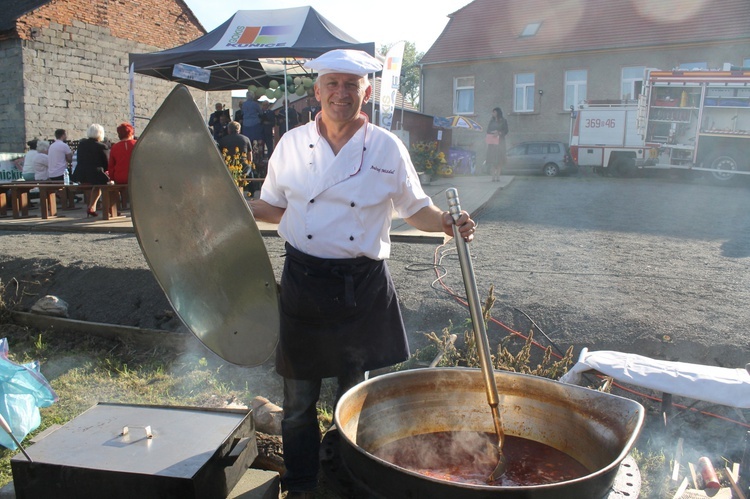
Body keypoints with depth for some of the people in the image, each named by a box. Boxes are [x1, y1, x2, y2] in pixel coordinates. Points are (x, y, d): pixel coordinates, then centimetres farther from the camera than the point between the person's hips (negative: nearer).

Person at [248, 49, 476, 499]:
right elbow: (274, 207, 12)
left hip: (363, 287, -1)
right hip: (304, 282, 1)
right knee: (299, 399, 11)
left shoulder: (387, 149, -1)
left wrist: (448, 222, -14)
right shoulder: (292, 144, 2)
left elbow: (416, 209, 6)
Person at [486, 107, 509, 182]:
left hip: (500, 141, -2)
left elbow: (506, 131, 0)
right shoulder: (491, 121, 16)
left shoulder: (503, 121, 6)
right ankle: (493, 176, -6)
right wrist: (493, 132, -10)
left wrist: (499, 133, -17)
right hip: (492, 141, 2)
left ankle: (498, 176, -7)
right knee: (492, 158, -6)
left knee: (499, 158, -8)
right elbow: (488, 130, 11)